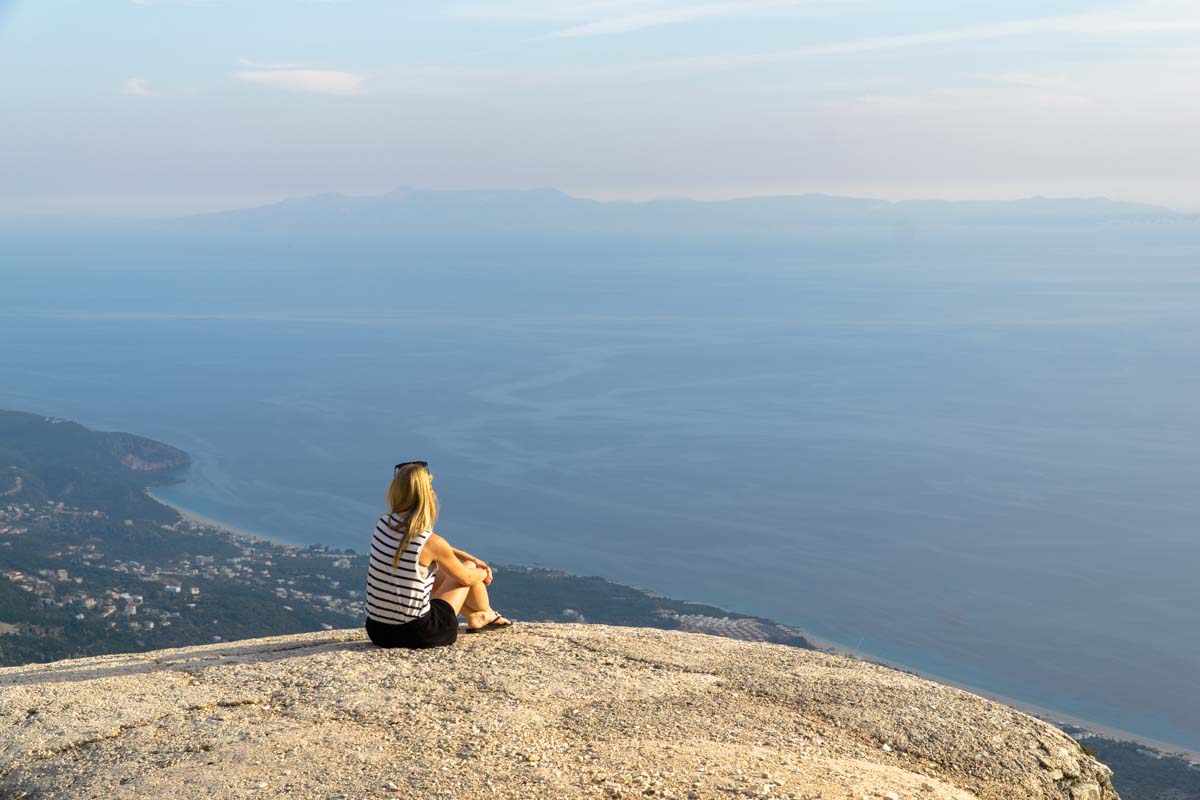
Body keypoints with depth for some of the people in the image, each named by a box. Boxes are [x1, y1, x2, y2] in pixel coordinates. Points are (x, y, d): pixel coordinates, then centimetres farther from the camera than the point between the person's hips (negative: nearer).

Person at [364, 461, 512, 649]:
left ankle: (474, 618, 51)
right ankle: (487, 616, 44)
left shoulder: (382, 524, -2)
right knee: (469, 567, 16)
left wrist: (472, 558, 22)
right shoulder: (431, 543, -19)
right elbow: (465, 578, 0)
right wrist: (483, 574, 24)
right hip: (416, 634, -6)